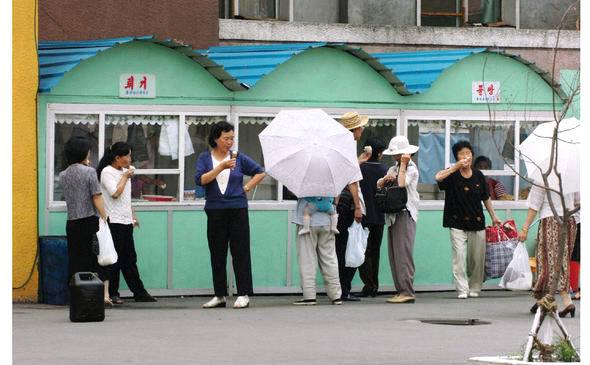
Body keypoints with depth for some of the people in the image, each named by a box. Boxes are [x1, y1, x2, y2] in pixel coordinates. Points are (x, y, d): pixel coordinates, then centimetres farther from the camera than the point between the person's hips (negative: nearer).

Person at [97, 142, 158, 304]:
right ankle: (112, 293, 2)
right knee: (114, 259, -5)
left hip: (126, 221, 8)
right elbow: (115, 193, -21)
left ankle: (139, 292, 12)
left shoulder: (124, 171, 17)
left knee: (130, 259, 10)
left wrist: (132, 215, 23)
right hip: (114, 222, -8)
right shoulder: (107, 172, -9)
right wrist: (125, 177, -11)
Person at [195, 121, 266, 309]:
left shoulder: (238, 158, 6)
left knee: (240, 253, -4)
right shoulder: (205, 158, 6)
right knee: (217, 254, 5)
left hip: (237, 209, -1)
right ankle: (219, 296, 12)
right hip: (215, 211, 1)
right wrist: (221, 167, -16)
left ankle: (243, 295, -2)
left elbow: (260, 172, 14)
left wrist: (246, 188, 3)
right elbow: (200, 180, -9)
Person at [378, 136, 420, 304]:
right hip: (392, 215, 8)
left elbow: (401, 184, -18)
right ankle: (401, 291, 7)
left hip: (405, 213, -8)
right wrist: (385, 179, -6)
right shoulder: (393, 169, 21)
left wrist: (403, 165, -10)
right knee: (394, 255, 5)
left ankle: (407, 291, -14)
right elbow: (378, 186, 14)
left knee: (403, 253, -12)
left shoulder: (412, 169, -1)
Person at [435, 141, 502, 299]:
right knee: (459, 255, -13)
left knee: (477, 258, 5)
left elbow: (486, 198, 17)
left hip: (477, 223, 3)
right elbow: (438, 177, -25)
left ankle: (475, 288, 21)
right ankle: (462, 290, -10)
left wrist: (494, 217, 17)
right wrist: (457, 167, -23)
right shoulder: (452, 175, -2)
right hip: (457, 223, -3)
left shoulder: (478, 176, 7)